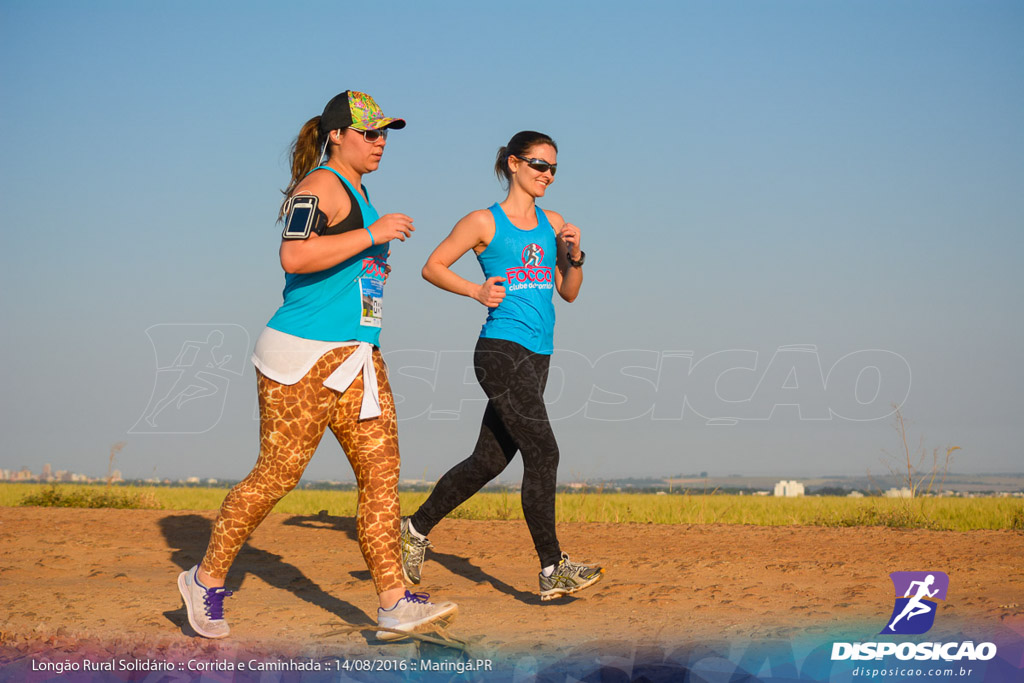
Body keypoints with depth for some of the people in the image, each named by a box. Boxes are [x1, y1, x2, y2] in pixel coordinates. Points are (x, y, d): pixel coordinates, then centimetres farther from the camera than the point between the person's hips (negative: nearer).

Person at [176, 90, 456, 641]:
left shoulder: (355, 191, 20)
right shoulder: (320, 185, -11)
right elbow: (294, 256, -27)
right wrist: (372, 234, -23)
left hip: (357, 358, 9)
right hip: (303, 356, -9)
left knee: (381, 471, 0)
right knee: (276, 475, -4)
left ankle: (394, 602, -2)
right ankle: (206, 580, 14)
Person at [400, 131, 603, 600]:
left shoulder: (553, 224, 15)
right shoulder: (484, 223, -2)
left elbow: (569, 293, 17)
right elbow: (432, 267, 2)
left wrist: (574, 256, -1)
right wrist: (477, 291, -12)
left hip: (537, 355, 7)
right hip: (501, 349, -7)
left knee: (491, 459, 10)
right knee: (542, 452, -15)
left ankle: (416, 530, 26)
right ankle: (552, 570, -12)